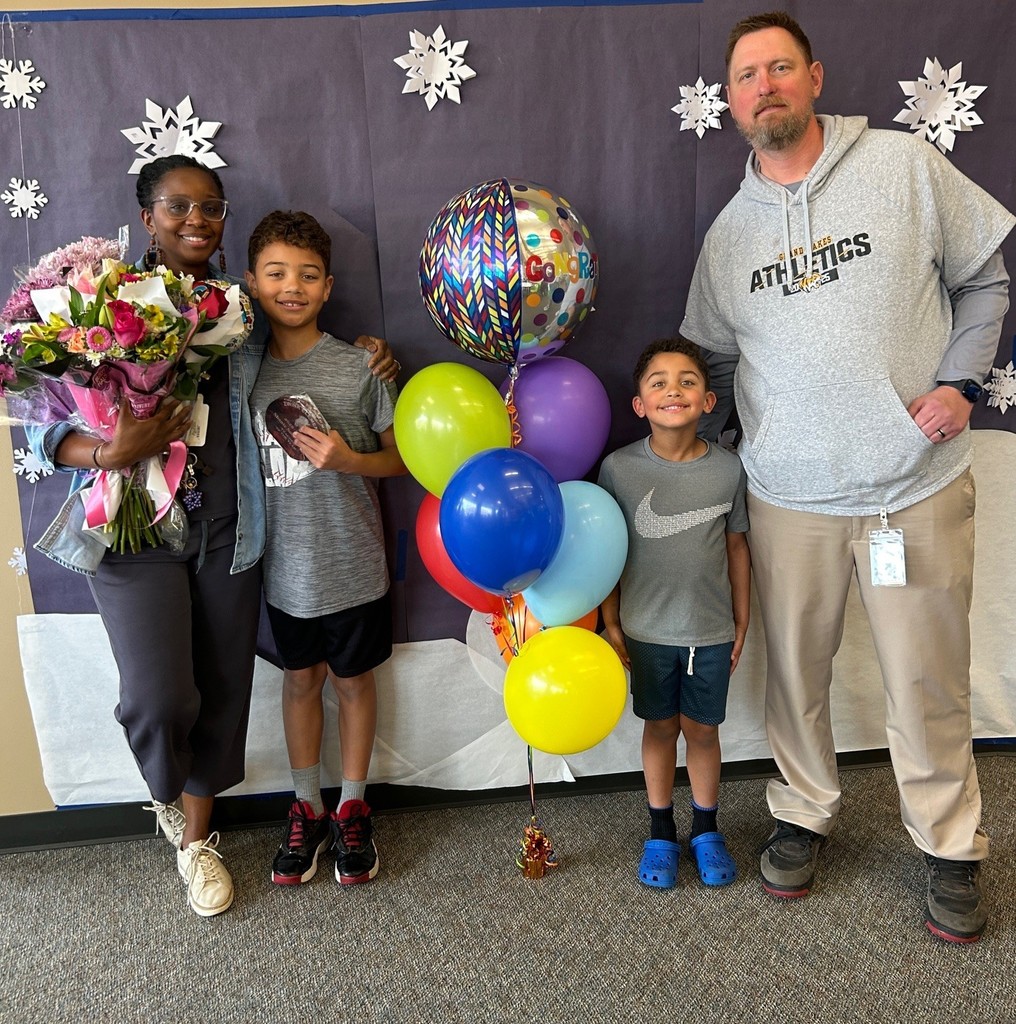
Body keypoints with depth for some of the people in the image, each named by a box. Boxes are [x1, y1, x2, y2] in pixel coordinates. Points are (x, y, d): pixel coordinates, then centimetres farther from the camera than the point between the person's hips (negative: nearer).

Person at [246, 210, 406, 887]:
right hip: (286, 565, 2)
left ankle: (352, 808, 34)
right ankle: (307, 809, 36)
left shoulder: (360, 366, -10)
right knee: (301, 679, 17)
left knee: (354, 679, 14)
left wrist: (349, 459, -21)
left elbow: (402, 456, -4)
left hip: (352, 563, -2)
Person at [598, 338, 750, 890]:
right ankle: (661, 831, 34)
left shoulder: (728, 468, -7)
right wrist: (610, 622, -2)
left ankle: (705, 829, 36)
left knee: (702, 729, 14)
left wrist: (741, 622, 7)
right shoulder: (619, 467, -10)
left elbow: (736, 546, 3)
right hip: (647, 630, 0)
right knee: (660, 725, 15)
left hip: (711, 631, 1)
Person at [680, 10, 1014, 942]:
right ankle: (804, 814, 36)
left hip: (916, 487, -2)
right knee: (795, 668, 13)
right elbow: (703, 358, 15)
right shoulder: (729, 229, 8)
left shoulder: (905, 166, 0)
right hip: (790, 497, 2)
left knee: (927, 680, 8)